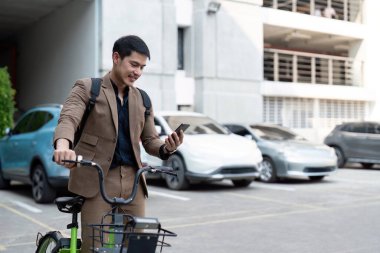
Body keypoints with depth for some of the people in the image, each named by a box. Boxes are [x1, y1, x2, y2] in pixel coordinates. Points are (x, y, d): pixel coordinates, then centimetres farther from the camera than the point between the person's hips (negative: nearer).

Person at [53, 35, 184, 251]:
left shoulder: (142, 99, 14)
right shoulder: (87, 88, 1)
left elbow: (150, 140, 14)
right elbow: (68, 119, -16)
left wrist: (167, 148, -9)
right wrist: (63, 145, -39)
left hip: (132, 181, 4)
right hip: (96, 180, -4)